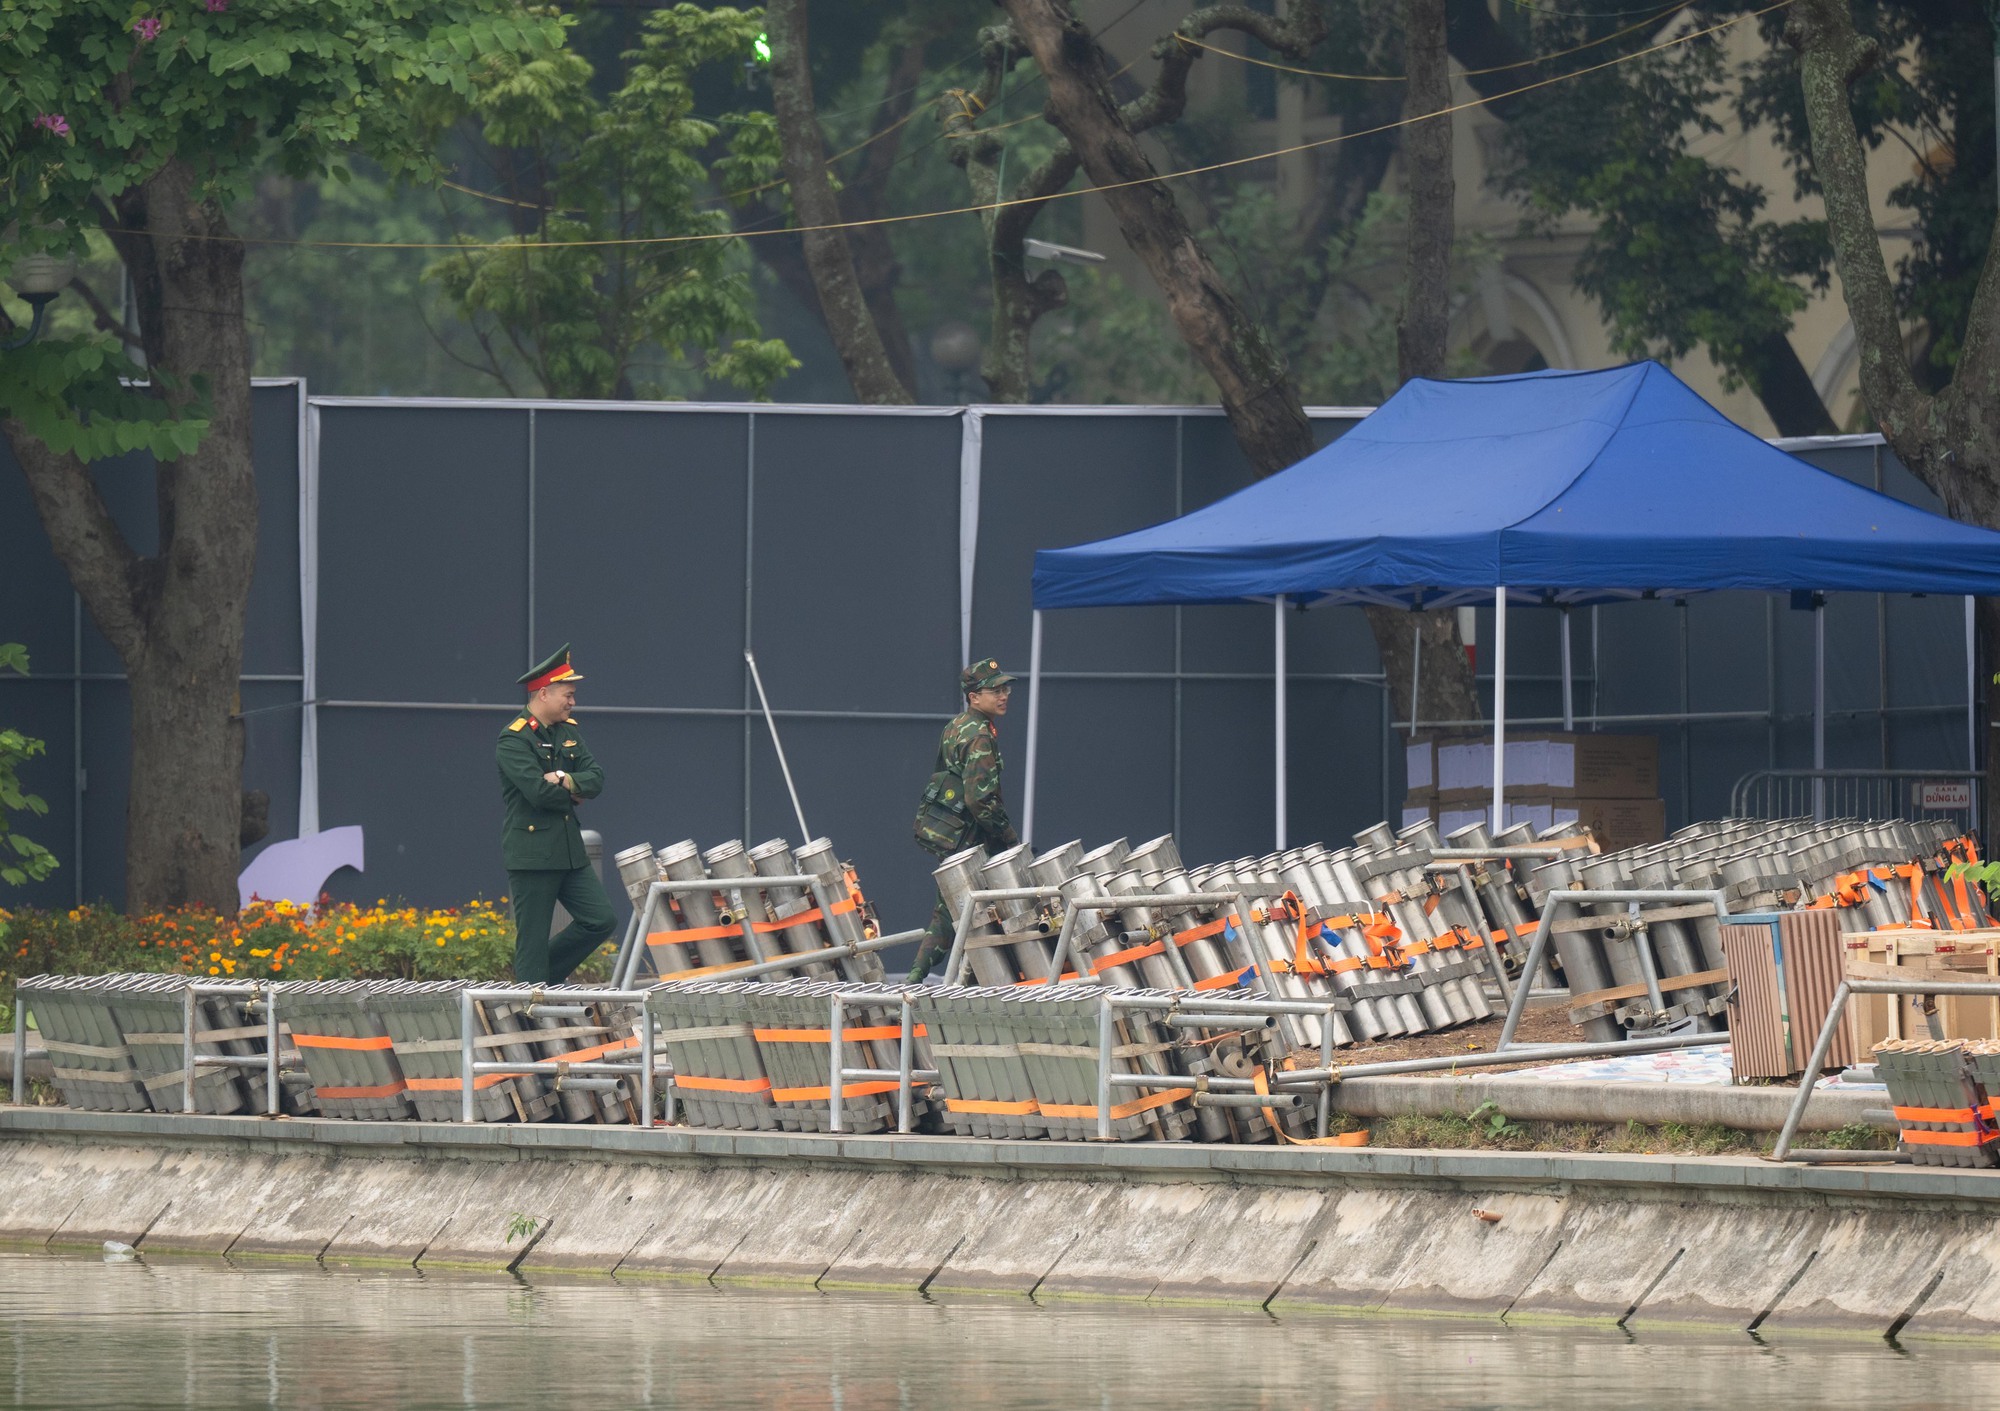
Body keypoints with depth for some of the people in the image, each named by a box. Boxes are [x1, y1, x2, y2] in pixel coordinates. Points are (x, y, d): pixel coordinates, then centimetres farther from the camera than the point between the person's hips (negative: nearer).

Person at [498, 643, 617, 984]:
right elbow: (538, 791, -22)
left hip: (570, 850, 8)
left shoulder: (569, 731, 12)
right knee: (532, 939, -3)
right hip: (531, 851, -8)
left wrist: (566, 779, -15)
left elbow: (596, 779, 3)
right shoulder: (514, 740, -12)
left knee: (601, 920, 4)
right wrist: (573, 793, -5)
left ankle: (550, 973, 19)